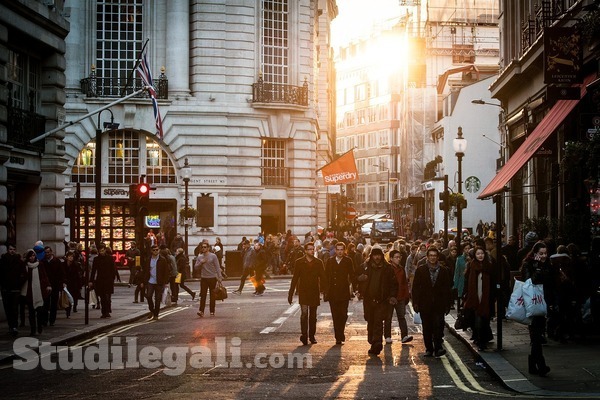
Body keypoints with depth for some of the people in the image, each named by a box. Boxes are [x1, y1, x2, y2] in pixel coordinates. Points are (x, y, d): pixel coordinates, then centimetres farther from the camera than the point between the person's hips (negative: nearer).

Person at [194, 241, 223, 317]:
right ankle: (201, 311, -10)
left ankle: (212, 311, 13)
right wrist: (201, 263, -11)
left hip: (212, 278, -2)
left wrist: (219, 276, -10)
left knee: (212, 295, 6)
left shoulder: (213, 256, -3)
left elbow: (217, 267, -4)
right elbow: (196, 267, 7)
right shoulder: (199, 257, 8)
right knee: (203, 295, -6)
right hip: (203, 278, 2)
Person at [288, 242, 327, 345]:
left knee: (313, 315, 8)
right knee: (304, 313, -16)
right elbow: (295, 278, 2)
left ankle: (312, 336, 17)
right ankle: (304, 334, -21)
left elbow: (323, 278, 7)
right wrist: (291, 293, 0)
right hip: (303, 292, -2)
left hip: (315, 292, 2)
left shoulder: (318, 262, 6)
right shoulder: (299, 262, 2)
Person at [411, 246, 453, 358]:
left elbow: (447, 289, 8)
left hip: (439, 304, -1)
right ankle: (429, 348, 14)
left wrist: (447, 304, 4)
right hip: (425, 304, 1)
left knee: (438, 325, -12)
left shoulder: (444, 271, 7)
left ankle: (438, 348, -9)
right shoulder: (420, 270, 6)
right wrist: (415, 303, -3)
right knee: (427, 328, 5)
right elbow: (415, 288, 4)